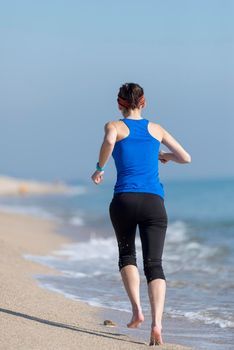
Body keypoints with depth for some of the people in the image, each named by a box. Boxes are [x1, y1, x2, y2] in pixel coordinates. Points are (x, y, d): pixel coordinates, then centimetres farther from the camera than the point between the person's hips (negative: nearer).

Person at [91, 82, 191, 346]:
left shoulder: (115, 126, 7)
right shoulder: (156, 129, 16)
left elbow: (109, 140, -19)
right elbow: (185, 158, 20)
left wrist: (100, 168, -4)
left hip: (124, 200, -1)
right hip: (154, 203, 1)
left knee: (127, 256, 23)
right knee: (154, 265, -3)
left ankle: (137, 310, 4)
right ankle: (156, 323, -23)